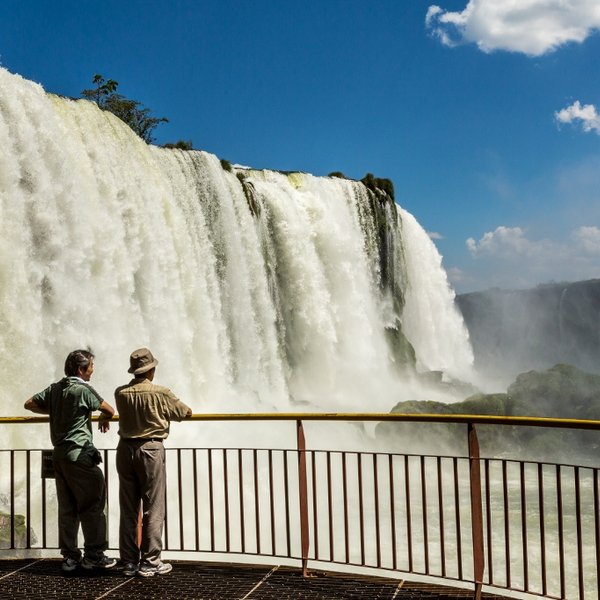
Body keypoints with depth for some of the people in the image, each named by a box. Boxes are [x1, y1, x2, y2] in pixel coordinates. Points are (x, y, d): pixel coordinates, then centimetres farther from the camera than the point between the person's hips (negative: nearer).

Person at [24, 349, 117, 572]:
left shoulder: (55, 388, 9)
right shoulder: (83, 389, -11)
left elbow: (30, 404, 17)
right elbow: (109, 410, -6)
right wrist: (104, 419, 16)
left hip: (59, 455, 7)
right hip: (80, 455, -7)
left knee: (67, 508, 10)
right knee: (92, 505, 2)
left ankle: (69, 557, 14)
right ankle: (93, 555, 6)